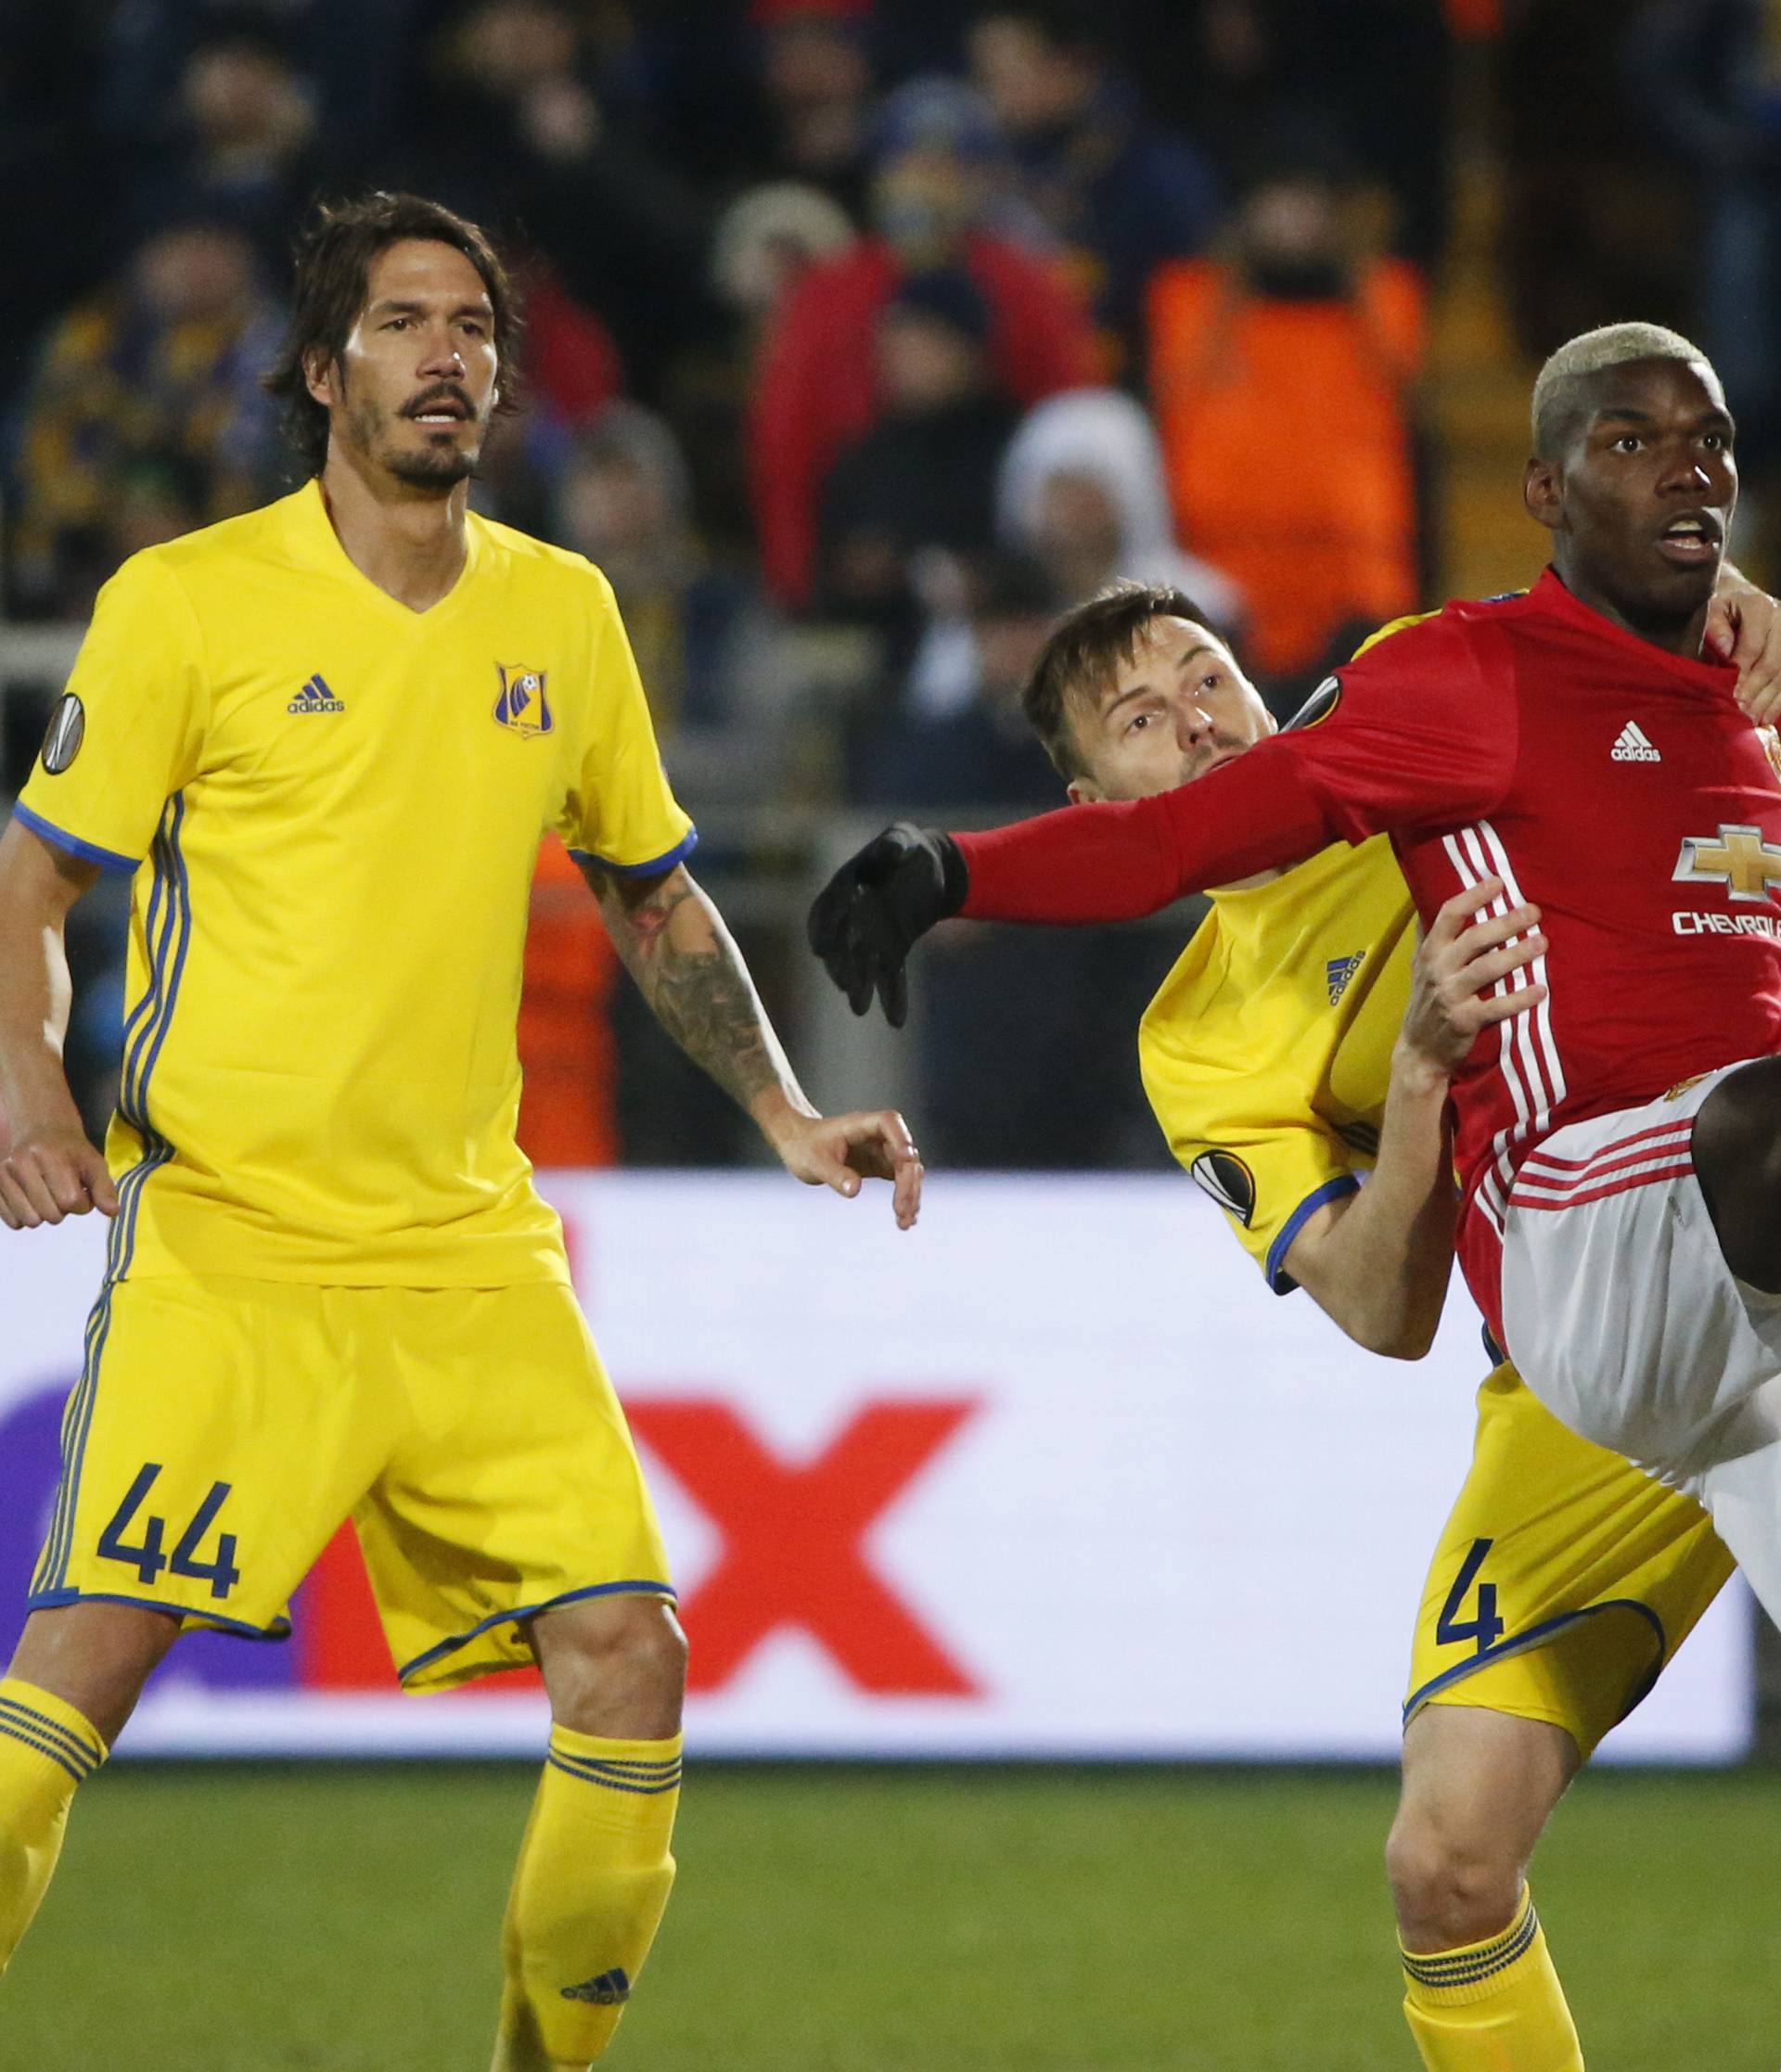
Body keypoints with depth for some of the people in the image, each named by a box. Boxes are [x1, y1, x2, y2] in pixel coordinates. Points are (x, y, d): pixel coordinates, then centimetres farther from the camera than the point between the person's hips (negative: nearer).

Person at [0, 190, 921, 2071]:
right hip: (225, 1241, -4)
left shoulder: (561, 613, 12)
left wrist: (785, 1116, 17)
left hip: (472, 1253, 4)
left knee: (626, 1654, -5)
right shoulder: (188, 604, -2)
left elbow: (651, 894, 24)